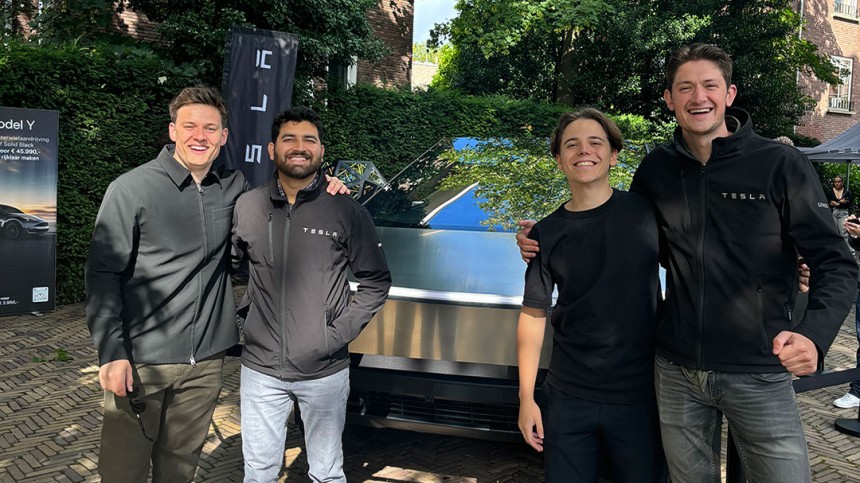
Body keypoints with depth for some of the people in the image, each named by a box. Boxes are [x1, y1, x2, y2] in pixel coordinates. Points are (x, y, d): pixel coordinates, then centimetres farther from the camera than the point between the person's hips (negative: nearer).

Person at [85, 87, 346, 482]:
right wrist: (111, 353, -14)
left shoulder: (234, 188, 3)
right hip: (140, 360, -3)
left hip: (206, 361, 4)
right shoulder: (132, 190, -8)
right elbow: (103, 274, -8)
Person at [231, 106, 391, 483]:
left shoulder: (347, 211, -7)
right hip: (260, 370, 2)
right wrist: (241, 314, 3)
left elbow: (376, 282, 0)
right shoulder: (247, 207, 0)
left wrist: (340, 333, -8)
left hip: (325, 371, -2)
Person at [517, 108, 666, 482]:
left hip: (640, 396, 0)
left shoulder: (648, 212, -6)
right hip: (569, 397, 1)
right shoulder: (547, 234, -3)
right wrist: (526, 398, 1)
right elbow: (533, 315, 1)